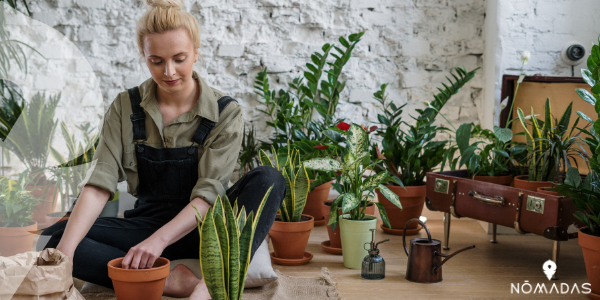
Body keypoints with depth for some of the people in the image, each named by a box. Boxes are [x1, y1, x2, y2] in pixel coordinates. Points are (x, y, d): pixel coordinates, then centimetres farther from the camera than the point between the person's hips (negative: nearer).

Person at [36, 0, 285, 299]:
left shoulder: (226, 112, -8)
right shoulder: (126, 108, -2)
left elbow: (209, 193, -17)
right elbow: (99, 184, -12)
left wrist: (159, 240, -34)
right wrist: (65, 252, -28)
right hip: (147, 223, 2)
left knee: (268, 179, -29)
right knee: (53, 238, -23)